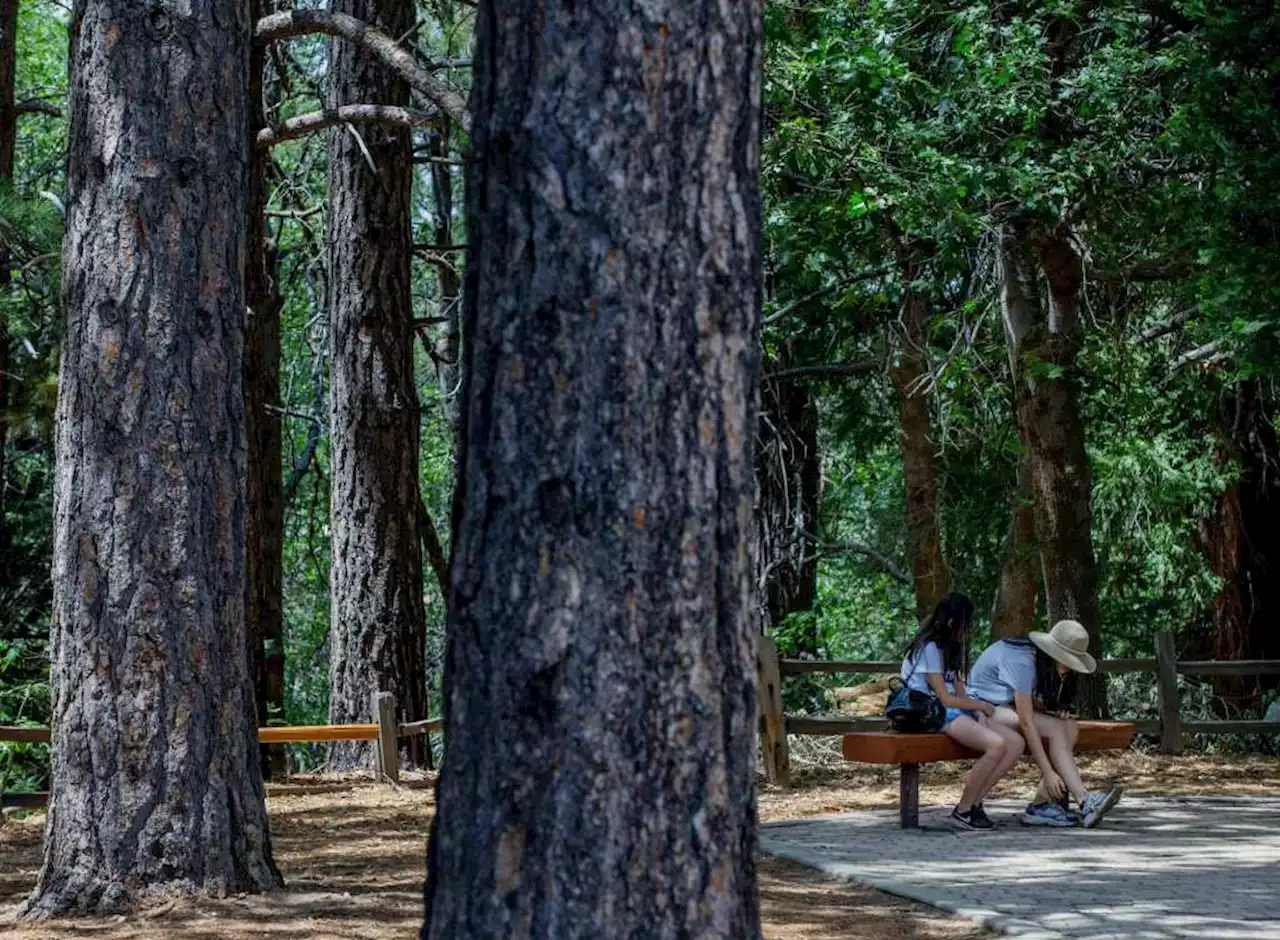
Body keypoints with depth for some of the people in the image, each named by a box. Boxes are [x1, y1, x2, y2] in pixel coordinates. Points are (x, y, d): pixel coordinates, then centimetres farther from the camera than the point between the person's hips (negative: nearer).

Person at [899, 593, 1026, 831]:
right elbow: (945, 699, -12)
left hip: (956, 713, 9)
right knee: (995, 744, -30)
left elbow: (961, 695, 16)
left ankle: (973, 803, -10)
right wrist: (983, 706, 0)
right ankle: (963, 811, -19)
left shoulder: (949, 649, 22)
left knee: (1015, 742, -10)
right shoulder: (929, 648, -8)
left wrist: (979, 714, -4)